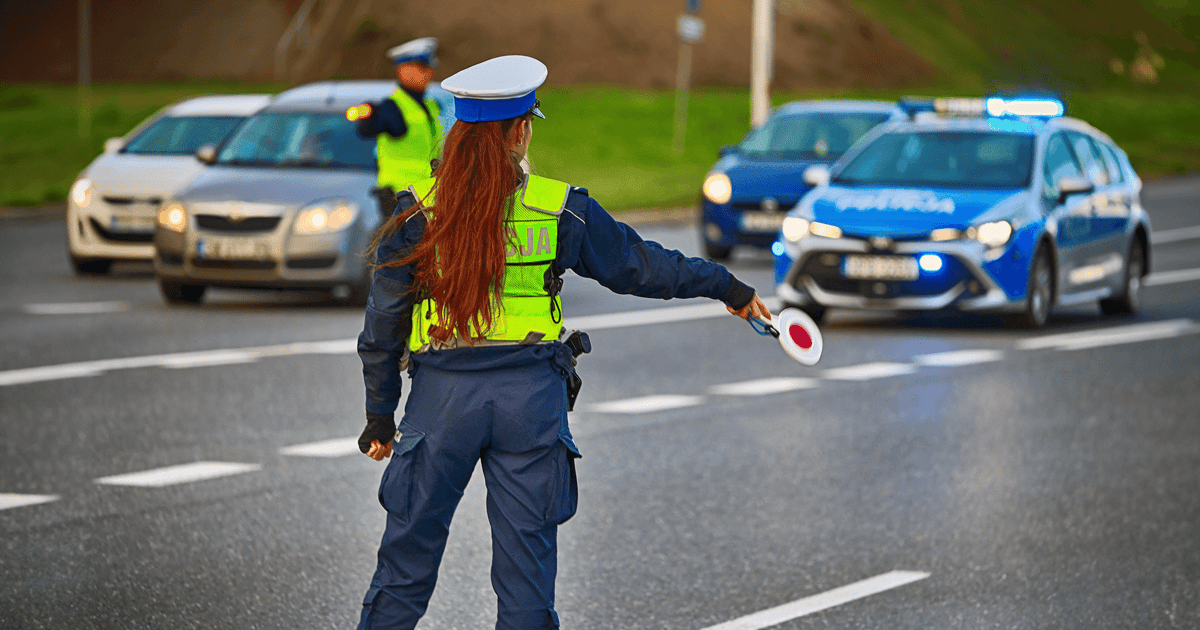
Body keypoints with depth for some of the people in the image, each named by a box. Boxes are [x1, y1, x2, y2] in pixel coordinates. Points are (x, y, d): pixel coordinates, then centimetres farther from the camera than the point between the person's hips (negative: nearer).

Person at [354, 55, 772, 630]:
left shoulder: (419, 211, -2)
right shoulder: (560, 210, -1)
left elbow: (384, 320, 2)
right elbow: (639, 265, 9)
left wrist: (380, 412, 12)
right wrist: (725, 287, 23)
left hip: (442, 392, 0)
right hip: (531, 394, 0)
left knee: (407, 560, 8)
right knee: (526, 565, 8)